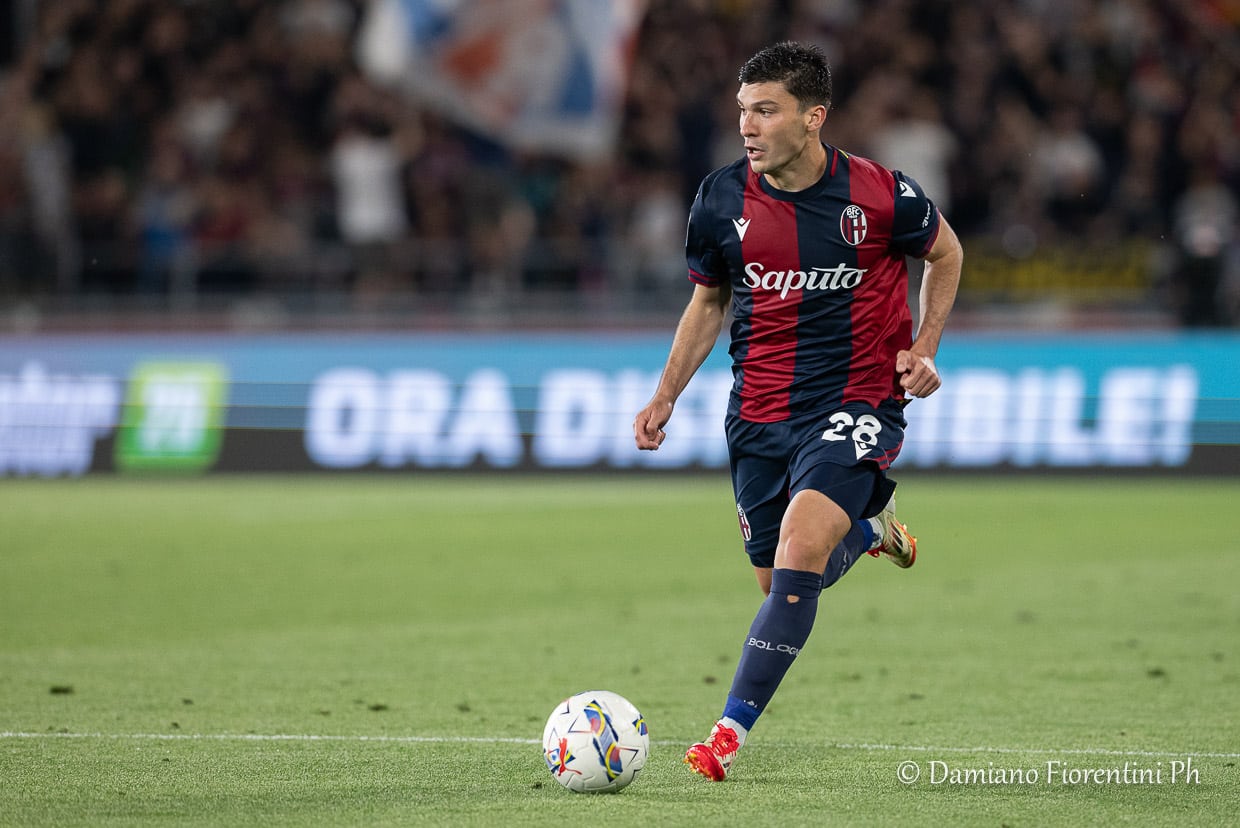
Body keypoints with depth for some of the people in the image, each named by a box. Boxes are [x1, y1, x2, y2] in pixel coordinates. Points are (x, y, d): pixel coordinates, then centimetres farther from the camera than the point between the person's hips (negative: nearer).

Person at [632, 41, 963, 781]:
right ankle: (869, 524, 45)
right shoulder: (722, 200, -4)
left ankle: (731, 734, -19)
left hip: (856, 403, -4)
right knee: (781, 584, 10)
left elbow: (945, 253, 10)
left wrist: (924, 349, -2)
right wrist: (666, 396, 5)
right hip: (760, 414, 4)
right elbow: (709, 301, 14)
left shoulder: (880, 194, -12)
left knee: (798, 555, -24)